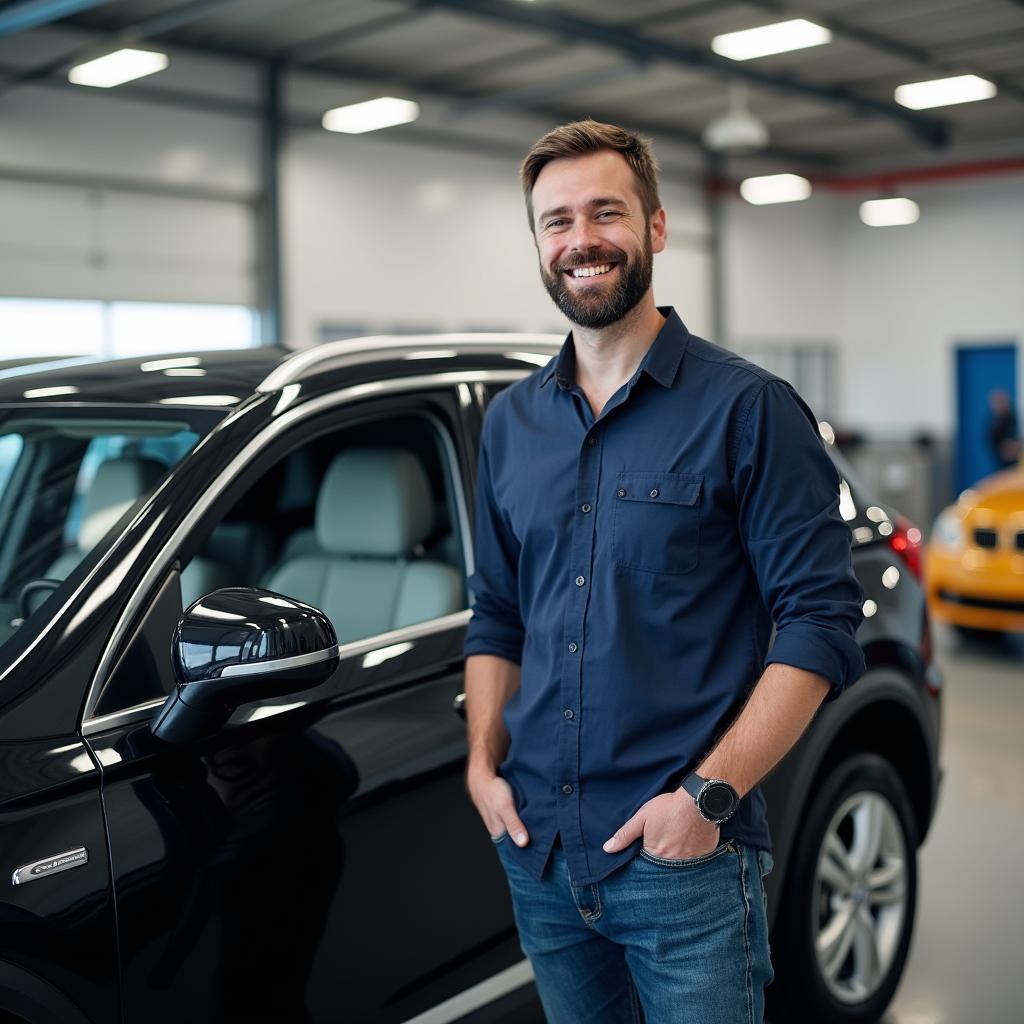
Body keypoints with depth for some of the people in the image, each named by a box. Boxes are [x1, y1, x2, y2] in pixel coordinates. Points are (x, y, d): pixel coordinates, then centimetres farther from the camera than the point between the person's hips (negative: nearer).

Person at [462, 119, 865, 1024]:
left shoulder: (746, 408, -7)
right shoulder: (511, 422, 9)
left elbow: (821, 624, -11)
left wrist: (709, 794, -17)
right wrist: (484, 762, 4)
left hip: (686, 858, -5)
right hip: (537, 849, 5)